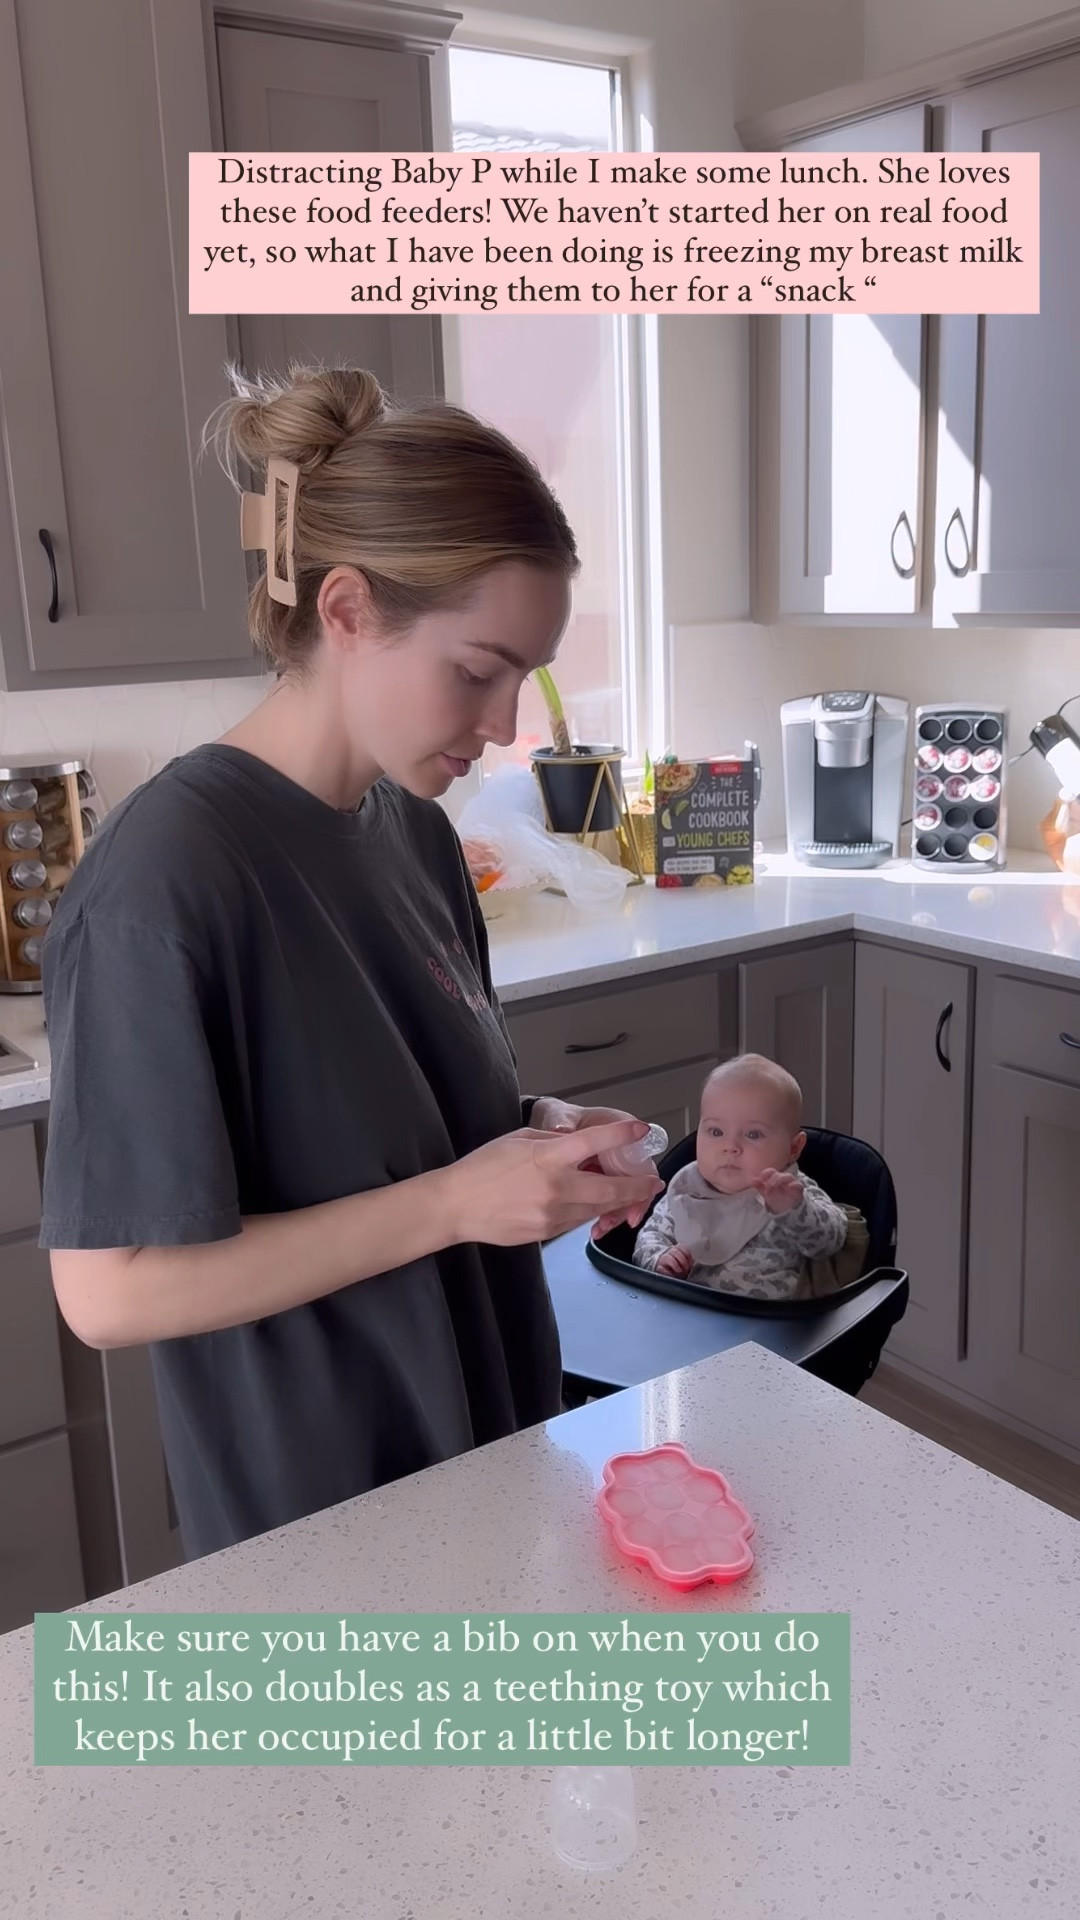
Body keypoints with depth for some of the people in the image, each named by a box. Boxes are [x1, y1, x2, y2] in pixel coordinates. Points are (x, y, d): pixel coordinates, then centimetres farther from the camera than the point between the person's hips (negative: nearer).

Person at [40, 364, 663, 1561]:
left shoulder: (412, 825, -2)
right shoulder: (163, 878, -25)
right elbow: (110, 1290, -23)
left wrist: (538, 1134, -10)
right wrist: (453, 1203, -25)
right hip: (318, 1524, -7)